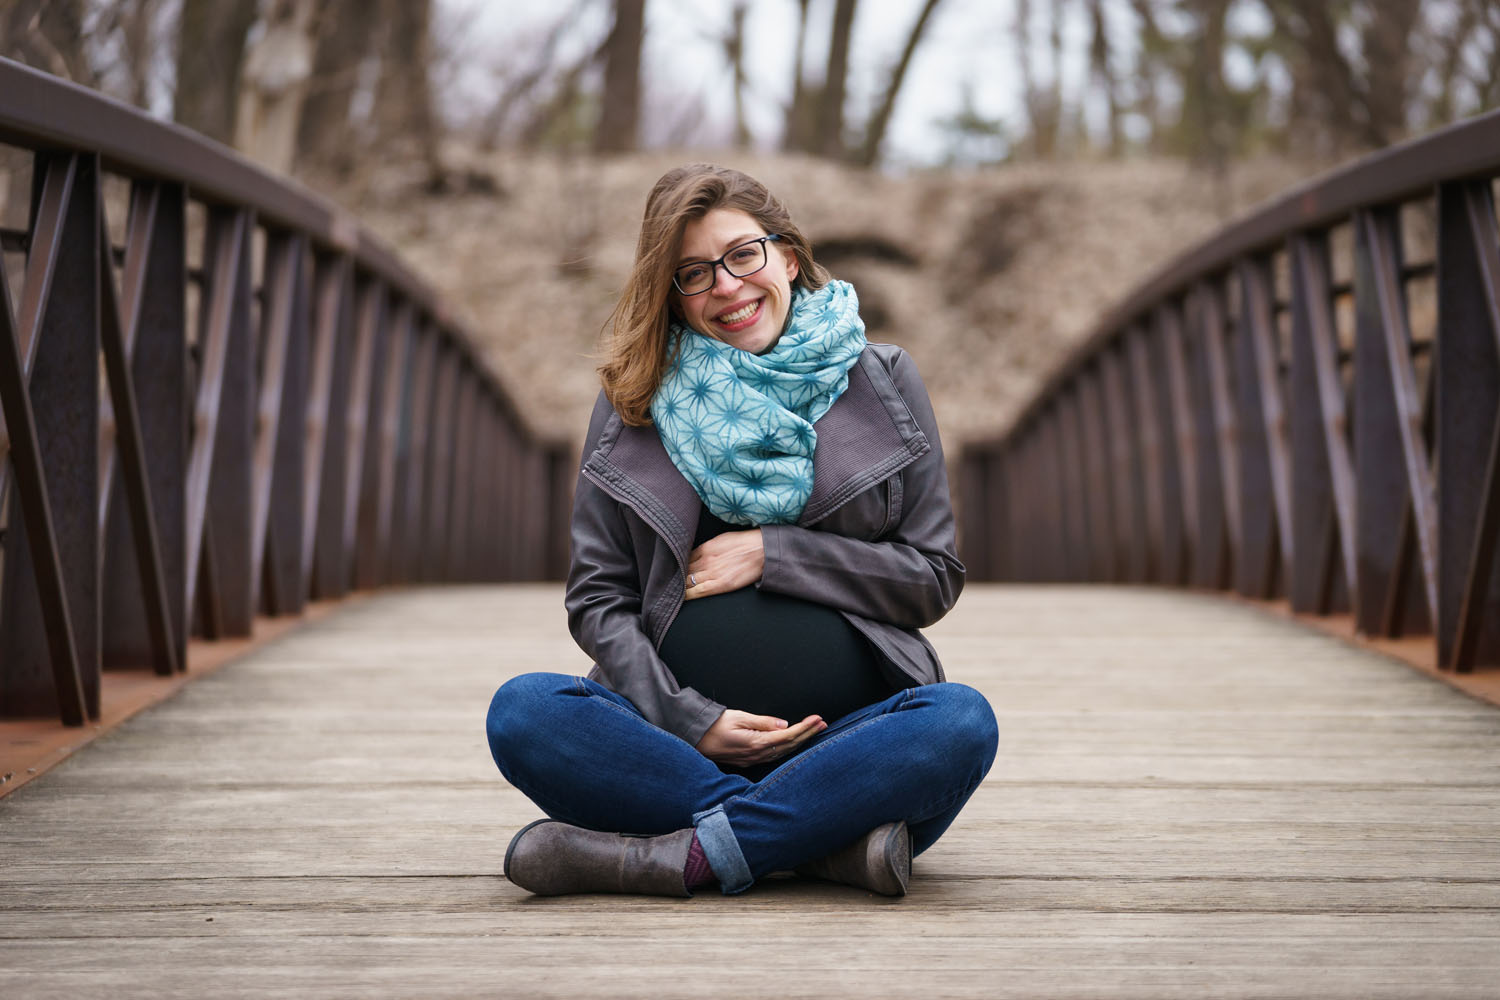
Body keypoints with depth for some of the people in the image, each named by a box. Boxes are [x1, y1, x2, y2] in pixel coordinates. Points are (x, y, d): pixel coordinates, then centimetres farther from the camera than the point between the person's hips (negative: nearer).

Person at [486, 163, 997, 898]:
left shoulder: (879, 383, 11)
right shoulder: (632, 403, 12)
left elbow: (935, 577, 8)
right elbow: (597, 598, 8)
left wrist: (773, 554, -4)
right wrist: (688, 721, -10)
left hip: (848, 735, -1)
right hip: (678, 737, 1)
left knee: (960, 722, -32)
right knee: (522, 714, -27)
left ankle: (683, 857, -29)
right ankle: (838, 836, -29)